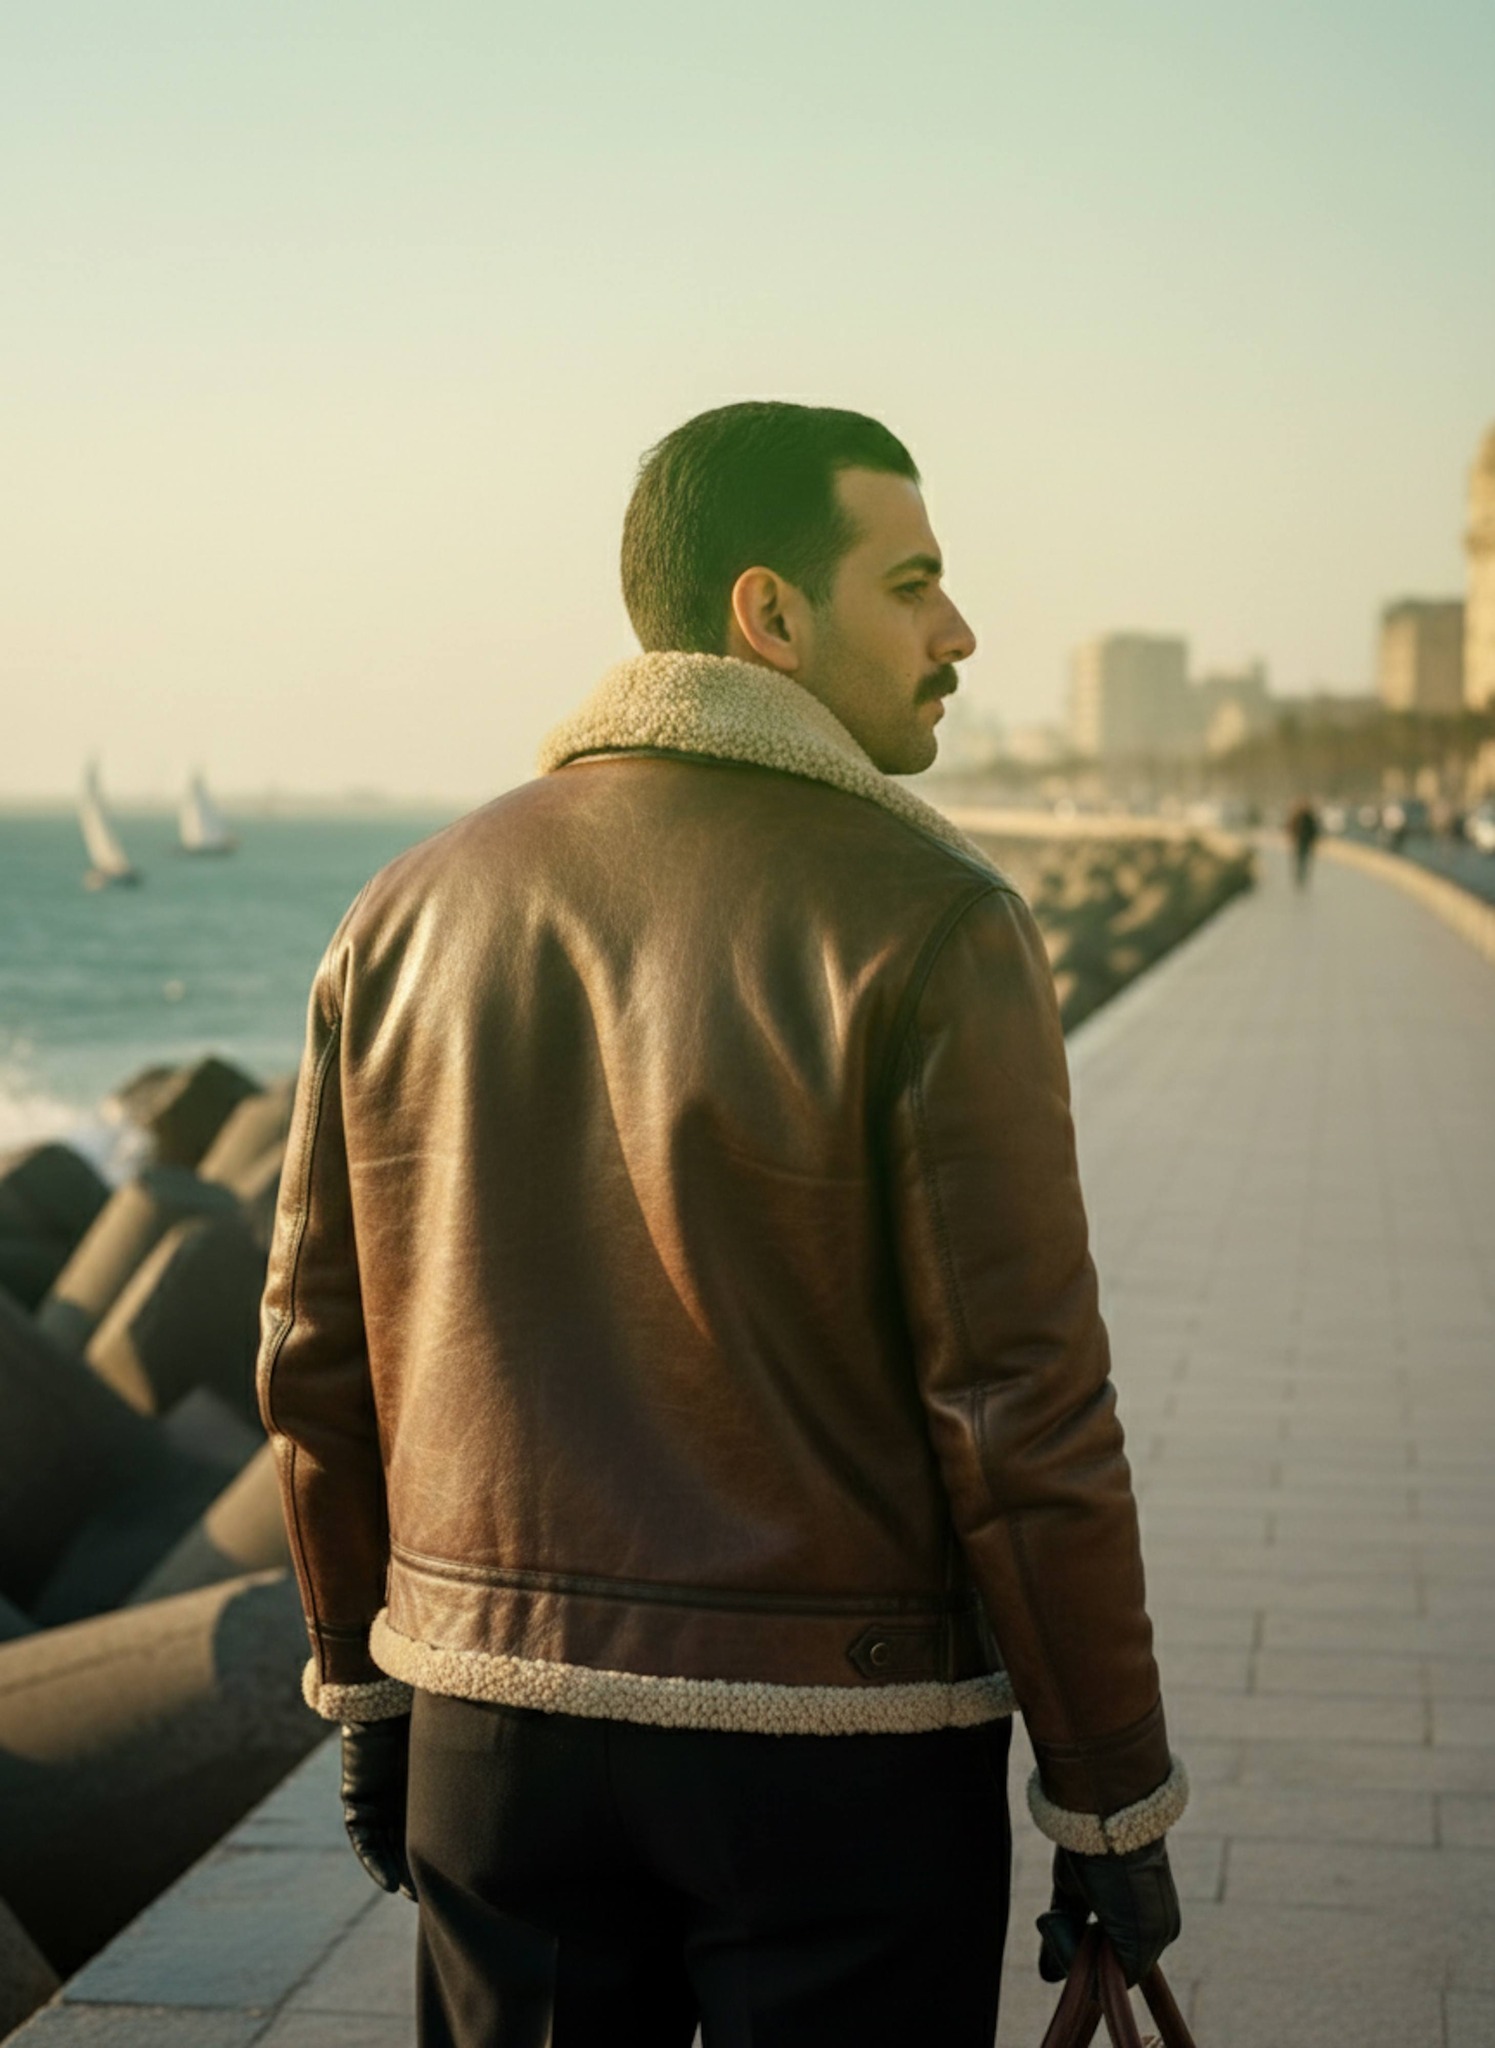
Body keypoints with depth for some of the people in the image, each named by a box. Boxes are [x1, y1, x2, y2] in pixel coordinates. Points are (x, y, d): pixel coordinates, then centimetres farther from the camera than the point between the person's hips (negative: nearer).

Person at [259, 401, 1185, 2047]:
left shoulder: (413, 912, 2)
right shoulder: (928, 928, -14)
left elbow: (317, 1356, 6)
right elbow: (1024, 1409, -15)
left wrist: (368, 1682, 18)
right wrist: (1113, 1803, -5)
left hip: (494, 1727, 5)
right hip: (837, 1746, -4)